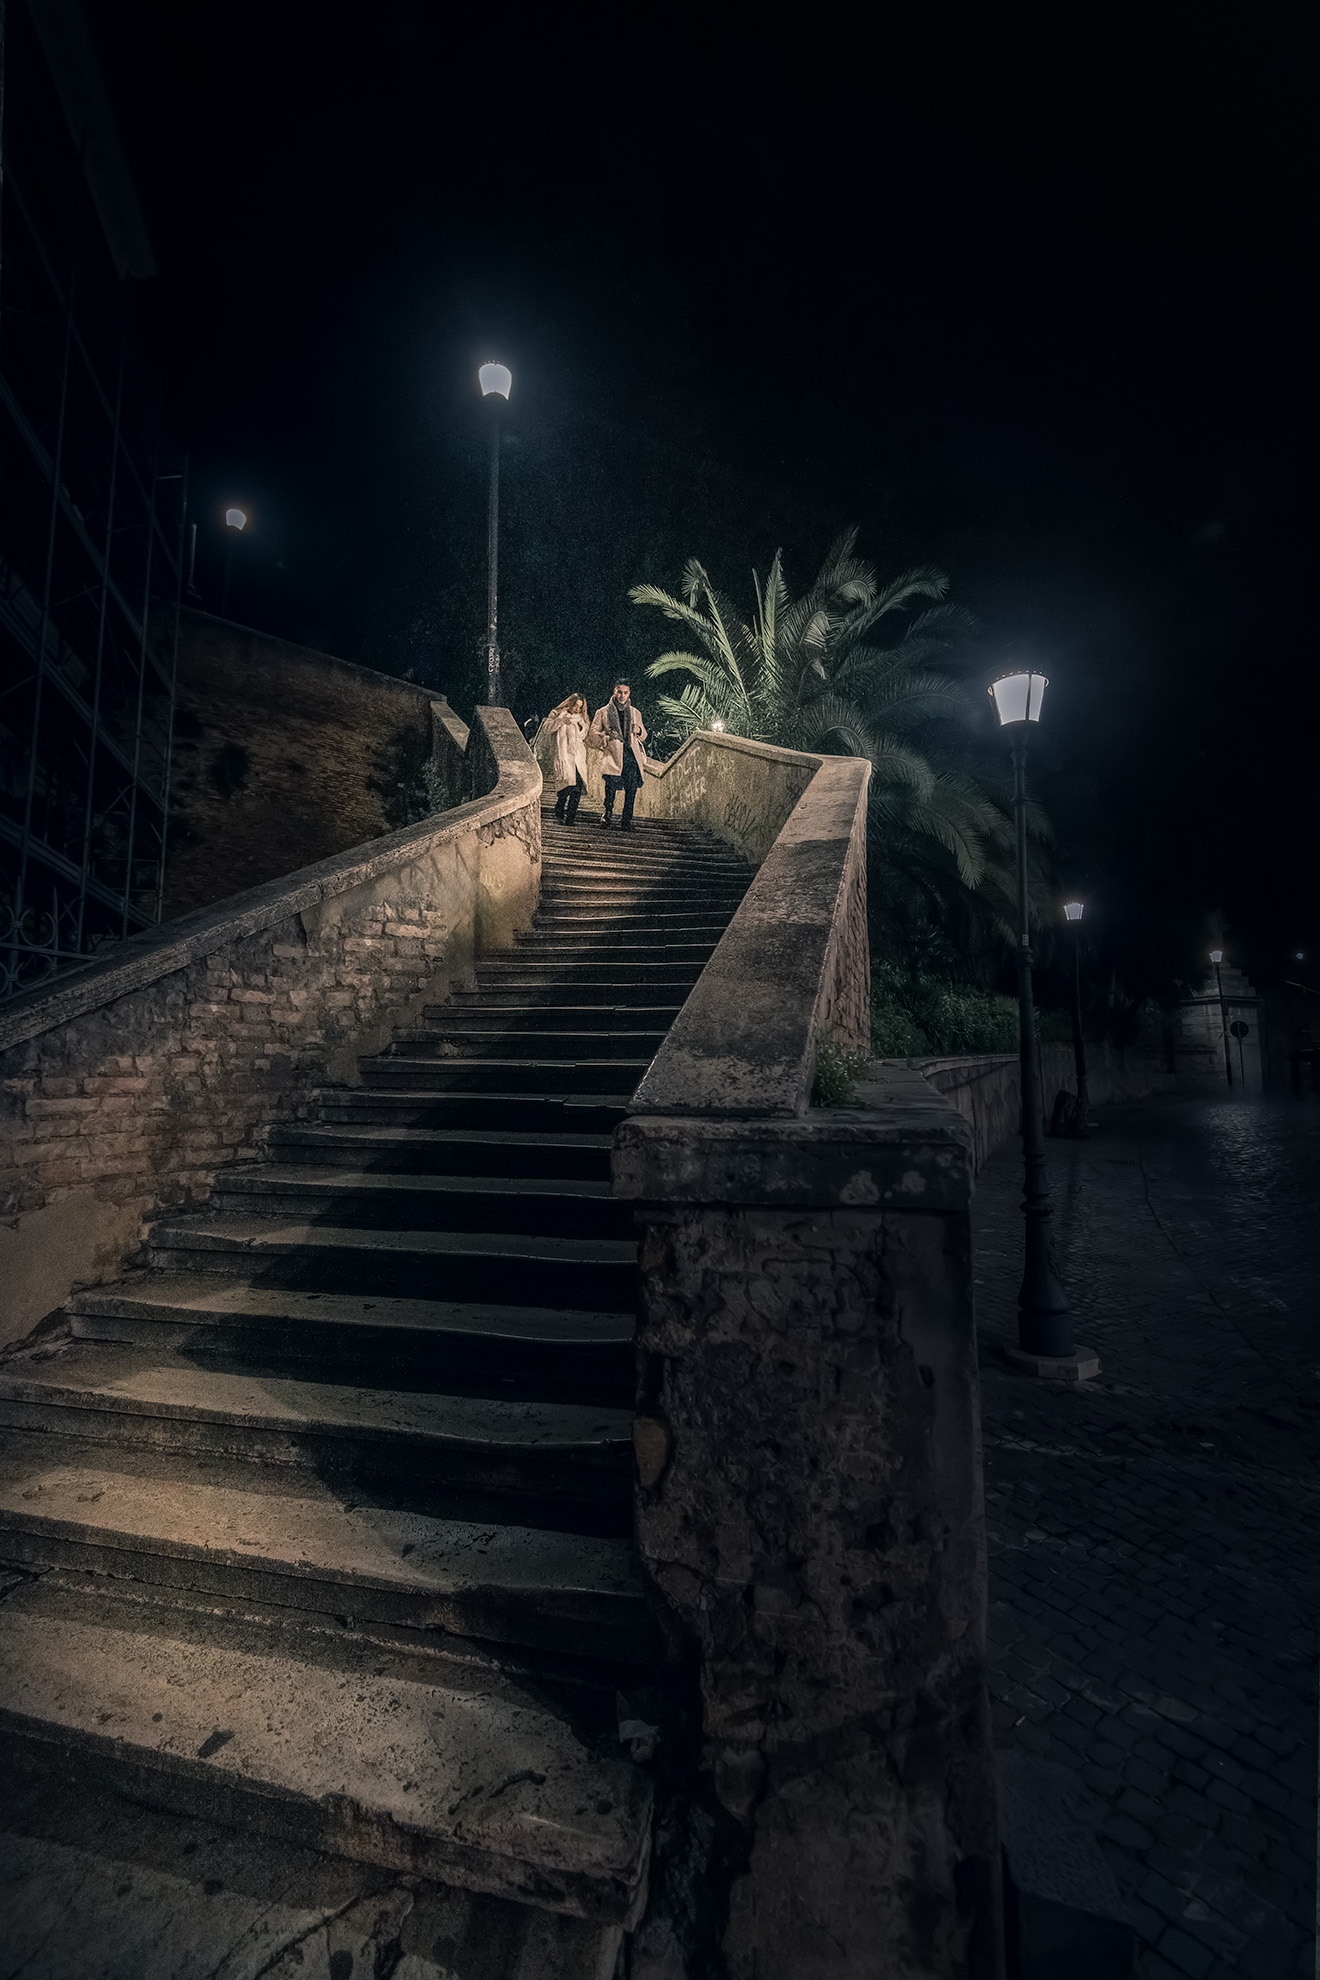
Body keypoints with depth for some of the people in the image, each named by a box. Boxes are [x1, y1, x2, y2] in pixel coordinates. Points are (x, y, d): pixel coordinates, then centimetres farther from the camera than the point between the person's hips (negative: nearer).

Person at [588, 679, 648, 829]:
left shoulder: (635, 713, 20)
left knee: (632, 788, -8)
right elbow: (592, 735, 8)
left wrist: (639, 730, 4)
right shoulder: (603, 713, 11)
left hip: (632, 756, 2)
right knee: (612, 780, -23)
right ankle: (608, 811, 0)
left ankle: (627, 820, 5)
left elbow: (643, 737, 28)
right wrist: (606, 737, -11)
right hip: (614, 755, -2)